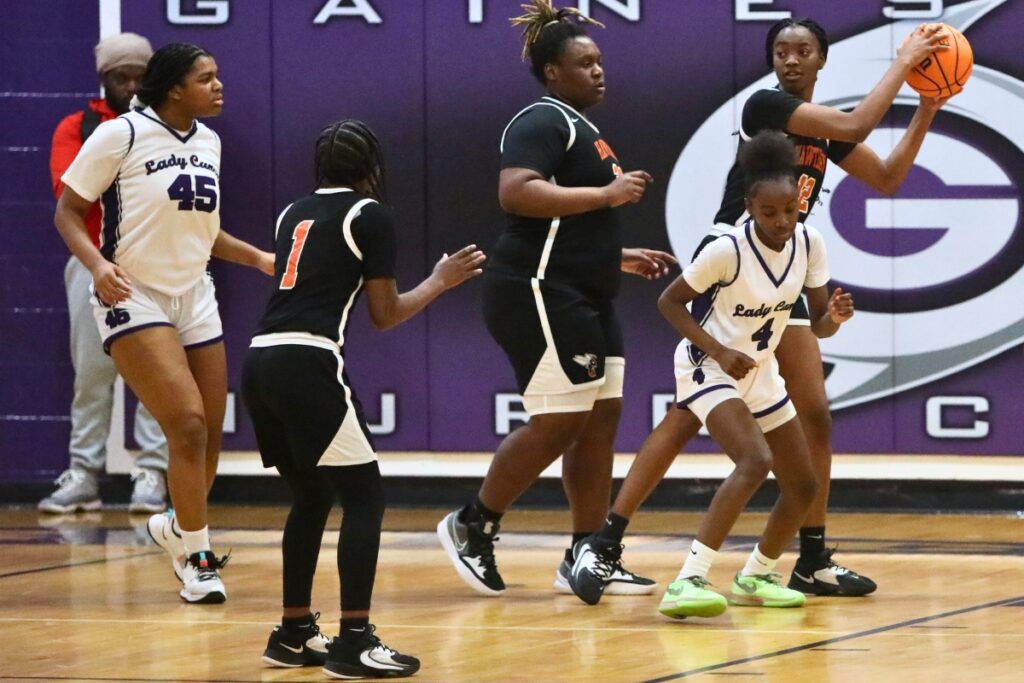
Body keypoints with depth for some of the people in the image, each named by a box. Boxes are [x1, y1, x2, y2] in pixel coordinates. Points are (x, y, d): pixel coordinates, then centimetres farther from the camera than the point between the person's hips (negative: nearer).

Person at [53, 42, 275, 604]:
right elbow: (68, 211, -9)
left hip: (194, 299, 7)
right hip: (133, 300, -7)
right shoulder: (121, 135, -13)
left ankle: (177, 528, 34)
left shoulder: (208, 142, 8)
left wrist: (257, 258, 12)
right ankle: (197, 559, -6)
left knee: (209, 438, 6)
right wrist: (97, 263, -25)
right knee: (188, 424, -18)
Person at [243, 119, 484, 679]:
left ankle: (294, 633, 25)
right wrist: (440, 282, 21)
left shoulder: (294, 214, 21)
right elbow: (385, 315, 5)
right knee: (364, 498, -2)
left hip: (261, 362, 7)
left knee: (312, 497, 21)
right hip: (307, 364, -7)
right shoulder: (370, 215, 2)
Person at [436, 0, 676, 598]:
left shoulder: (581, 129, 21)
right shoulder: (543, 122, -10)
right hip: (540, 296, -10)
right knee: (559, 424, -10)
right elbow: (516, 193, -27)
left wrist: (619, 257, 22)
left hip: (585, 301, 10)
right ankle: (473, 527, 3)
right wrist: (606, 194, -23)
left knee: (601, 420, 6)